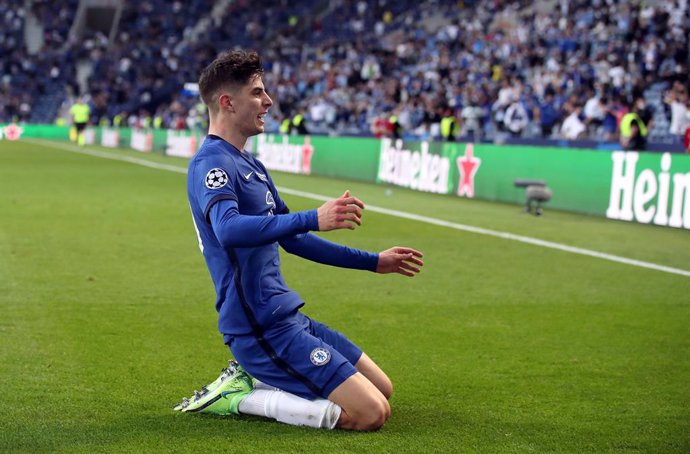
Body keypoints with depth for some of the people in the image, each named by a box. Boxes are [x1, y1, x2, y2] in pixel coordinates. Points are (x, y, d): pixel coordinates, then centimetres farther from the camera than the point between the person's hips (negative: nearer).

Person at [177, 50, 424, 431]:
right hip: (261, 328, -10)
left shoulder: (251, 166, 17)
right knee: (370, 413, -16)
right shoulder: (211, 163, -14)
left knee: (382, 389, 14)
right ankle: (238, 397, -7)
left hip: (285, 317, 10)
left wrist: (374, 262, 27)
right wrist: (313, 219, -44)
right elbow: (228, 229, -35)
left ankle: (253, 381, 11)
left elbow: (292, 240, 27)